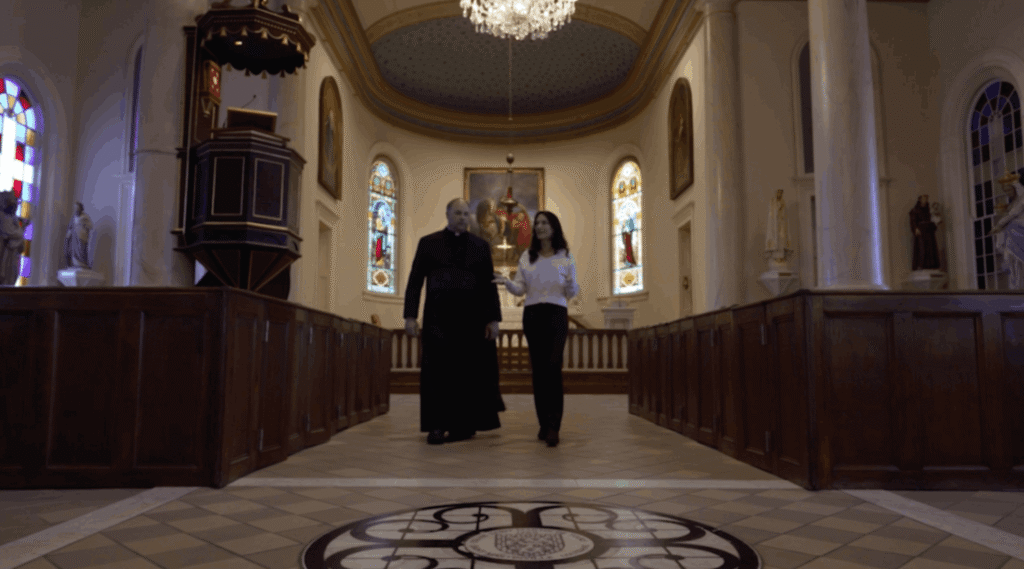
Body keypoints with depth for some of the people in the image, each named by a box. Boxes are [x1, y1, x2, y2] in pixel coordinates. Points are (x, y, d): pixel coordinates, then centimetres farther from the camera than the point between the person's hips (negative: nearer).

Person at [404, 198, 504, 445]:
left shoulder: (481, 245, 11)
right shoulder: (428, 243, 9)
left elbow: (489, 284, 8)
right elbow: (415, 281, 5)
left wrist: (493, 319, -1)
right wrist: (410, 315, -4)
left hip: (472, 318, 1)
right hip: (438, 317, -1)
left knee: (469, 369, 4)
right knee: (438, 369, -1)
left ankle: (464, 425, 13)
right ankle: (437, 426, 6)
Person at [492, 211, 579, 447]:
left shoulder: (565, 257, 6)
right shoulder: (526, 256, 12)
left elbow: (571, 293, 6)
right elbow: (520, 289, 9)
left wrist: (571, 284, -16)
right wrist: (506, 281, -10)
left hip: (556, 314, -3)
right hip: (531, 314, 3)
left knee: (553, 367, -15)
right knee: (538, 369, 3)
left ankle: (554, 427, -16)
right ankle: (544, 423, 12)